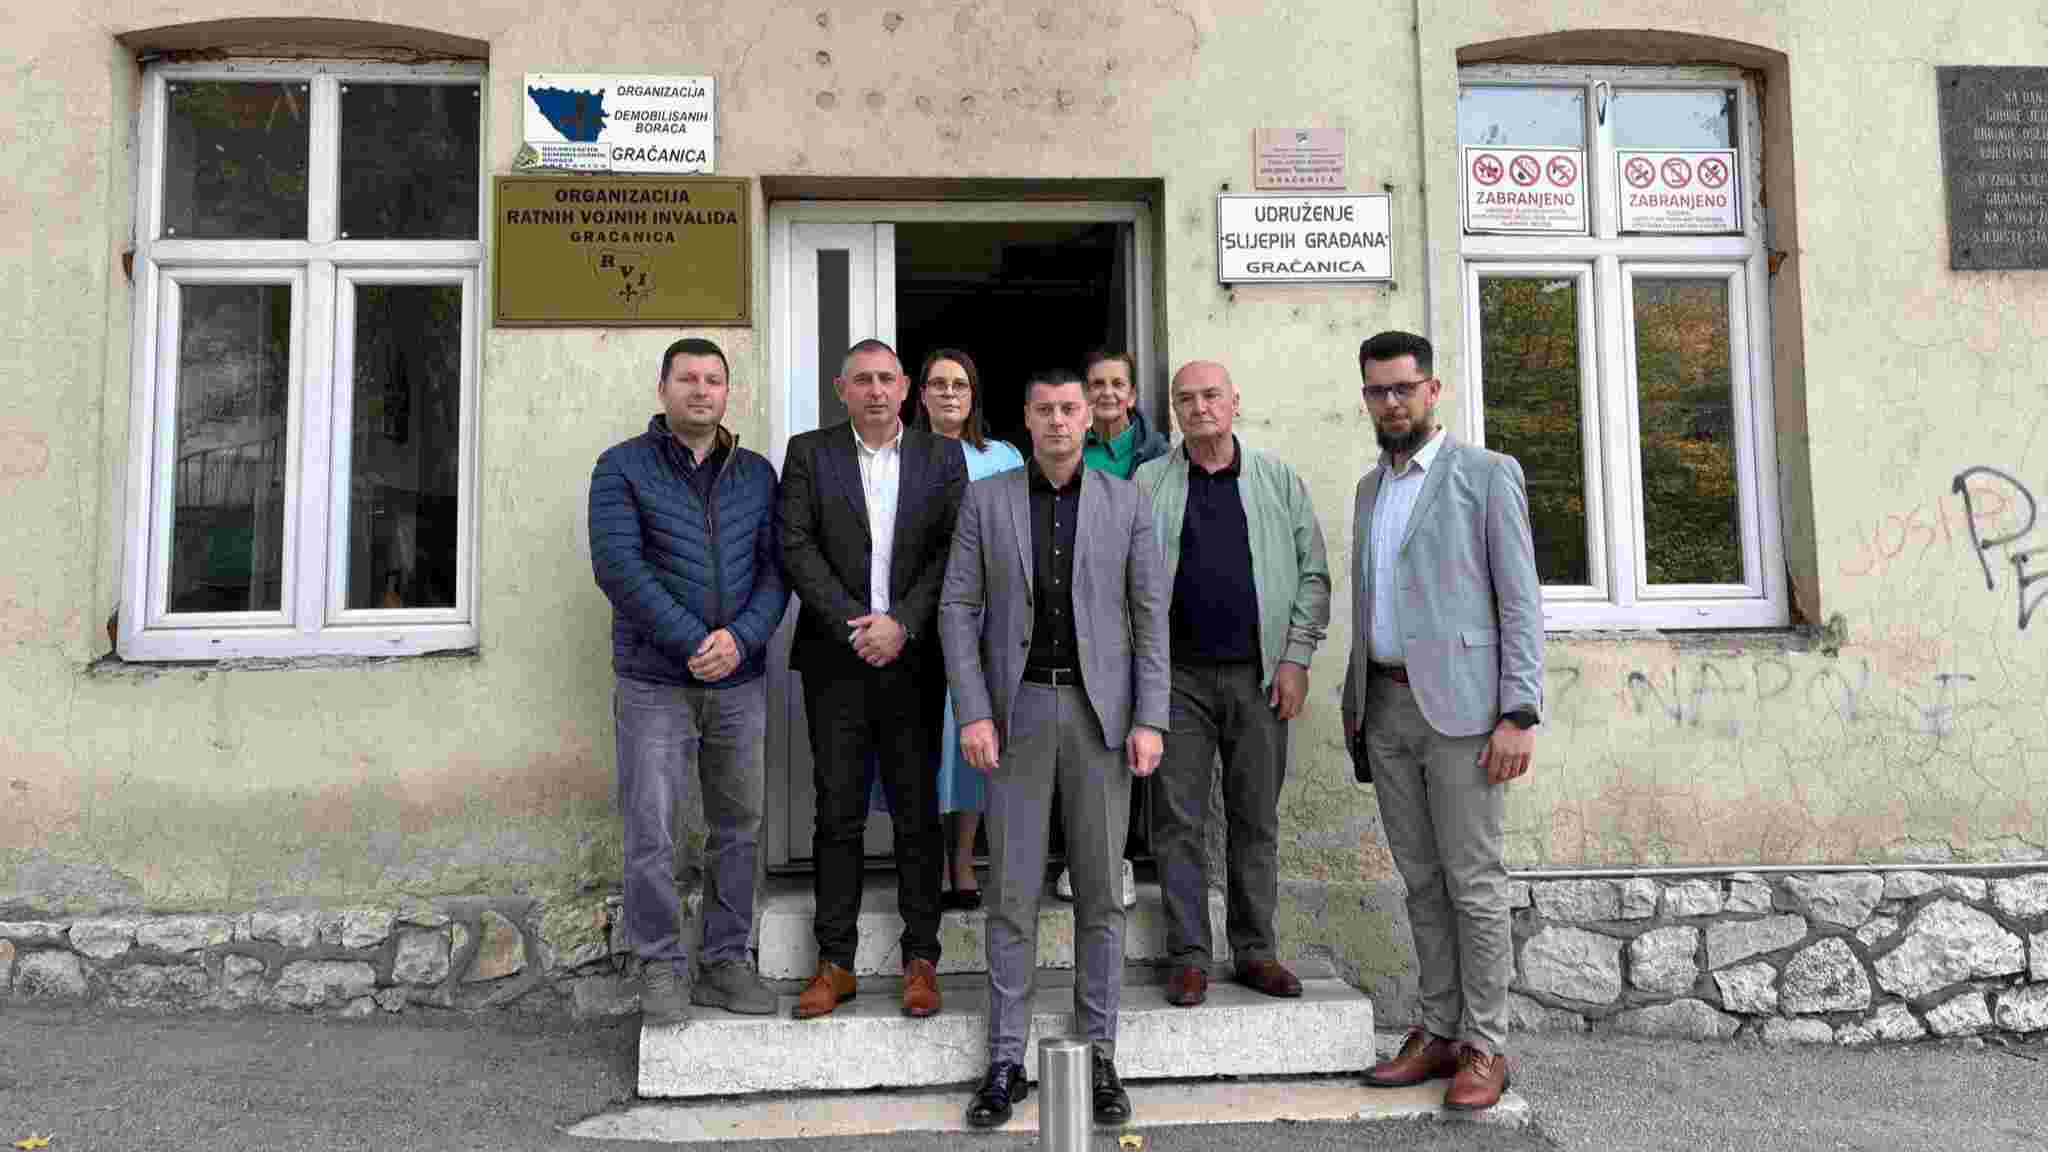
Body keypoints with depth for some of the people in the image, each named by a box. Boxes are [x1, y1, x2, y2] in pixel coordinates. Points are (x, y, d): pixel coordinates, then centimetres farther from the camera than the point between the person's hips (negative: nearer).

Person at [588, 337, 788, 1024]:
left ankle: (725, 962, 21)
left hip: (740, 683, 4)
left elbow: (775, 568, 4)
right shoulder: (622, 467, 0)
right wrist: (693, 642, -17)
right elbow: (617, 565, -11)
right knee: (651, 832, -1)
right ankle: (661, 967, 14)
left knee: (738, 828, 9)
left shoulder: (757, 474, 10)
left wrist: (741, 638, -14)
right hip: (654, 683, -3)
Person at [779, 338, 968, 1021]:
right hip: (836, 658, 0)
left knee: (917, 811, 5)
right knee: (838, 812, 5)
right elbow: (796, 547, -2)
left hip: (913, 658, 0)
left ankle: (921, 960, 15)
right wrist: (850, 625, -11)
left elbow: (952, 550, 0)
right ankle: (835, 963, 15)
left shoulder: (941, 457, 8)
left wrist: (901, 624, -11)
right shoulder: (809, 453, 7)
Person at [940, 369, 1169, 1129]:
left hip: (1100, 710, 0)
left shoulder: (1127, 503, 4)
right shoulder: (985, 500, 3)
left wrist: (1150, 720, -7)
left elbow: (1151, 616, 2)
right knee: (1013, 889, 2)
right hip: (1019, 709, 0)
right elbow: (958, 610, 1)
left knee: (1099, 889, 4)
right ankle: (1006, 1061, 13)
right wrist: (972, 714, -9)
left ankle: (1098, 1057, 16)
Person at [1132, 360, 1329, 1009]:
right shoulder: (1147, 485, 8)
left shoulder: (1279, 481, 10)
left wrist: (1296, 658, -2)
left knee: (1257, 820, 7)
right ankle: (1189, 956, 10)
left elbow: (1313, 574, 7)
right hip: (1179, 675, -1)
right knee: (1179, 820, 0)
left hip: (1259, 674, 1)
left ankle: (1255, 951, 18)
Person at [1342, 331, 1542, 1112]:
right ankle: (1439, 1032, 19)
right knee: (1422, 880, 10)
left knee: (1473, 882, -1)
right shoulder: (1371, 489, 16)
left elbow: (1520, 602, -8)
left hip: (1459, 704, -6)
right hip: (1386, 705, 6)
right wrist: (1355, 703, 15)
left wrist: (1519, 716, -16)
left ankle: (1484, 1047, 9)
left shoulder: (1488, 474, -4)